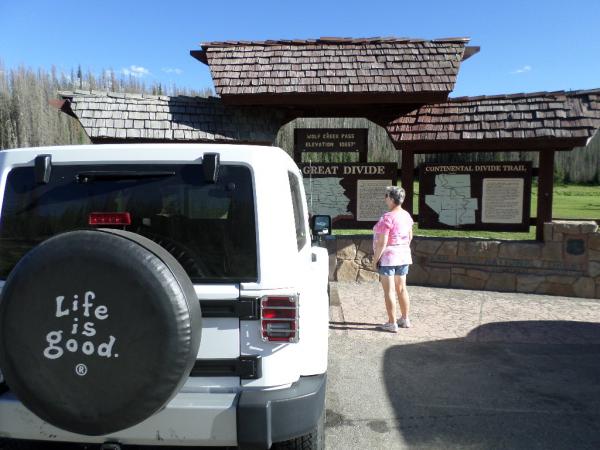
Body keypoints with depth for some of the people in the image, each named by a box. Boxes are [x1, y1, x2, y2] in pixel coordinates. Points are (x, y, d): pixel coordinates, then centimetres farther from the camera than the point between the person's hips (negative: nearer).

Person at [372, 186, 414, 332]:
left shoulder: (387, 217, -19)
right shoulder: (406, 215, 4)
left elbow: (382, 242, -20)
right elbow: (410, 237, 13)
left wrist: (376, 258, -11)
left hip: (388, 256, -8)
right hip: (404, 256, 8)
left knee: (389, 291, 1)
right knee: (401, 288, 16)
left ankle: (392, 323, 6)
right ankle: (405, 319, 26)